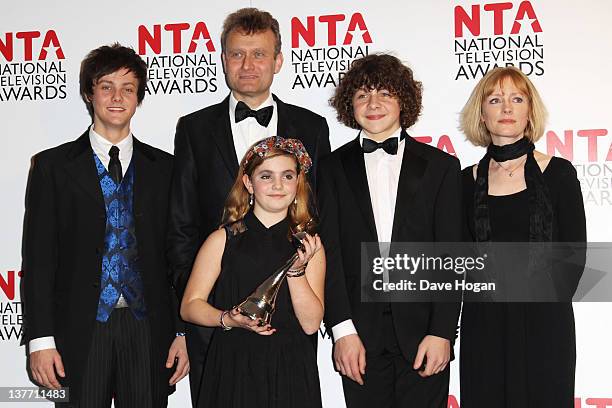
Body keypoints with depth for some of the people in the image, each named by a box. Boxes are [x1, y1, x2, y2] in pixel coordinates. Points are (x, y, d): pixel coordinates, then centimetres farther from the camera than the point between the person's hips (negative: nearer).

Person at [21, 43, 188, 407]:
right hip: (79, 331, -1)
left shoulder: (165, 168, 9)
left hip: (148, 330, 2)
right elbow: (38, 257, 0)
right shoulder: (52, 166, 4)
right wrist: (41, 339, -7)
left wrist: (183, 333, 2)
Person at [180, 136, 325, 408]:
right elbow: (190, 306, 1)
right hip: (233, 373, -1)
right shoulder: (223, 240, -1)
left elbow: (311, 324, -5)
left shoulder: (309, 245, 2)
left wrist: (296, 270, -17)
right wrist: (228, 319, -15)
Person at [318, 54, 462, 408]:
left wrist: (442, 332, -7)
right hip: (361, 338, 1)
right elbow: (329, 253, 1)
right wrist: (343, 329, -8)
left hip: (423, 335, 0)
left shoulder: (441, 166, 6)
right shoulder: (333, 169, 7)